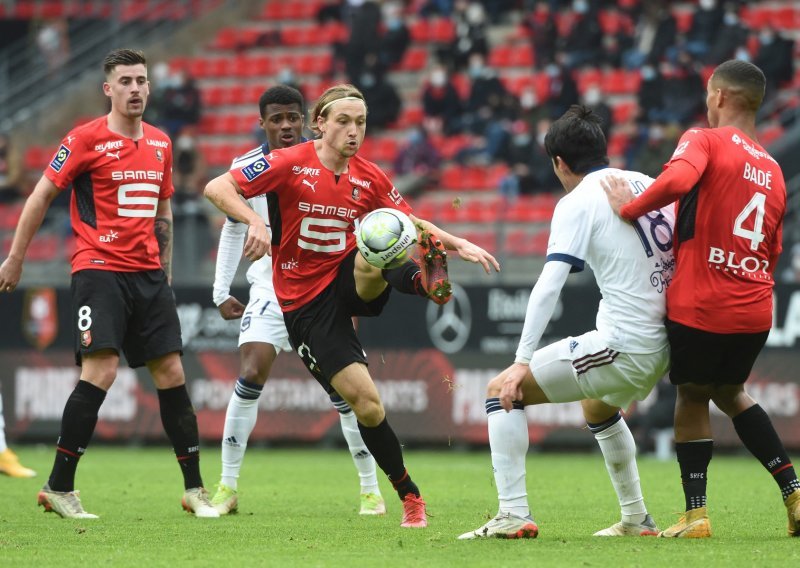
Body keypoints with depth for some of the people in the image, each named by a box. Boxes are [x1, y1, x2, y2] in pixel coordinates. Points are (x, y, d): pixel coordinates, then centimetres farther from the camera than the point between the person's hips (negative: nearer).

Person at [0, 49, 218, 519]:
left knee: (172, 372, 4)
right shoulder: (86, 139, -6)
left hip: (147, 273, 6)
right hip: (99, 268, -6)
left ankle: (195, 489, 12)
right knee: (102, 371, -17)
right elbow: (41, 197, -1)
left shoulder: (161, 143, 12)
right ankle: (58, 488, -9)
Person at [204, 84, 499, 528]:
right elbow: (216, 188, -17)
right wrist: (254, 221, -34)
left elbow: (412, 225, 14)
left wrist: (458, 245, -3)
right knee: (366, 403, -9)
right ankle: (409, 497, 2)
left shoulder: (369, 178, 2)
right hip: (306, 304, -3)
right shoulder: (290, 164, -11)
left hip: (351, 281, 3)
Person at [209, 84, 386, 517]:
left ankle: (371, 489, 9)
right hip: (270, 287, 1)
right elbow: (233, 229, 13)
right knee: (250, 376, -15)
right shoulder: (245, 169, -2)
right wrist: (221, 291, 9)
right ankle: (227, 487, -4)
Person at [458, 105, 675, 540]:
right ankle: (637, 519, 39)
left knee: (502, 391, 1)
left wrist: (523, 362, -18)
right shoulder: (649, 185, 11)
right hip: (662, 346, 8)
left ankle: (514, 514, -8)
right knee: (597, 406, 37)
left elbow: (548, 286, -16)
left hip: (621, 346, -8)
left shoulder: (578, 202, -8)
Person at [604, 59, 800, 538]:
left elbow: (676, 180, -26)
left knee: (693, 397, 12)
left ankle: (696, 515, 8)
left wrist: (628, 208, -14)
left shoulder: (704, 140, -4)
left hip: (700, 305, -6)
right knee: (730, 392, 26)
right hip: (755, 311, 6)